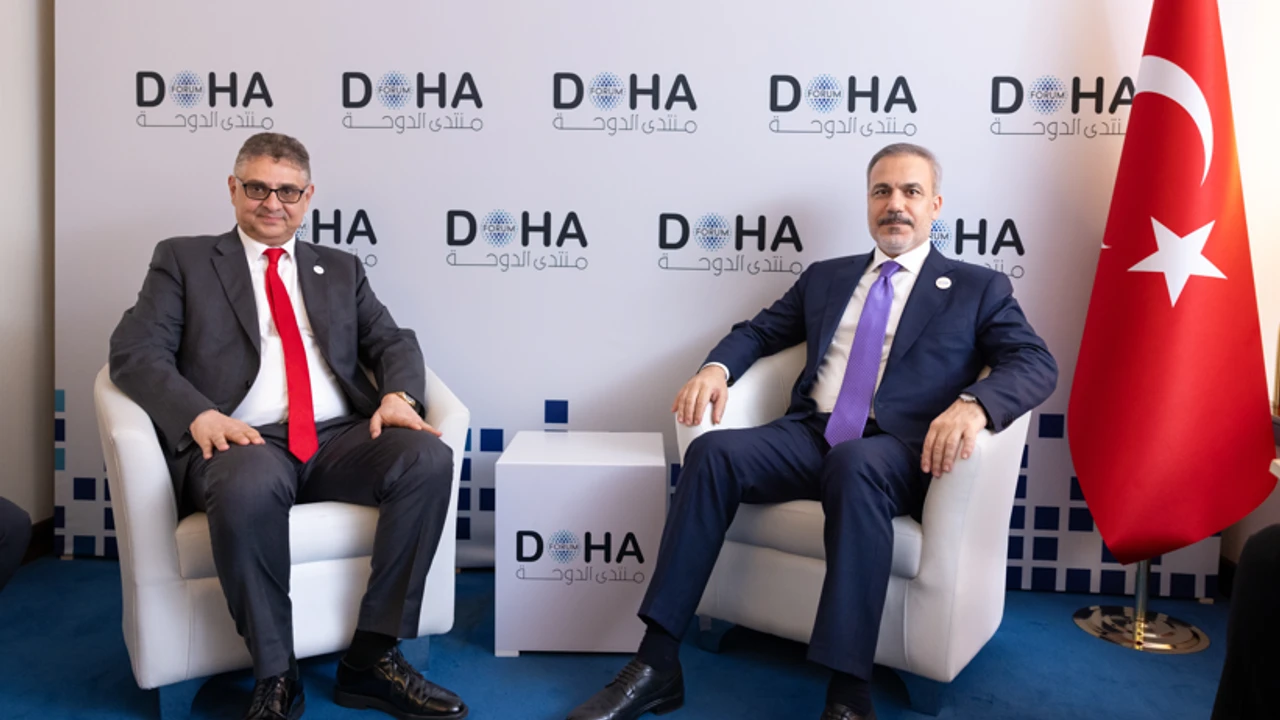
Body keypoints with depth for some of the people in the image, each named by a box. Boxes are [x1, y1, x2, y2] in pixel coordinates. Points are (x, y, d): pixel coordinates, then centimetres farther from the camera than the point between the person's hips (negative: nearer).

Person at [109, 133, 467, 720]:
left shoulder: (340, 269, 25)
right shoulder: (183, 260, 16)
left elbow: (393, 341, 15)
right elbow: (134, 350, 2)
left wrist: (398, 395, -9)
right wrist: (201, 415, -17)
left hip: (339, 436, 4)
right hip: (244, 440, -3)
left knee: (428, 457, -27)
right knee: (250, 485, -39)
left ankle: (371, 659, -17)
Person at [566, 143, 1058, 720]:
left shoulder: (978, 288, 14)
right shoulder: (825, 277, 25)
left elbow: (1036, 363, 1)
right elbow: (759, 331, 25)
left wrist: (973, 404, -22)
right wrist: (717, 368, 0)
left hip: (893, 451, -3)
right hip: (809, 434, 4)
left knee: (854, 464, -39)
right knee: (713, 451, -26)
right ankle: (657, 664, -25)